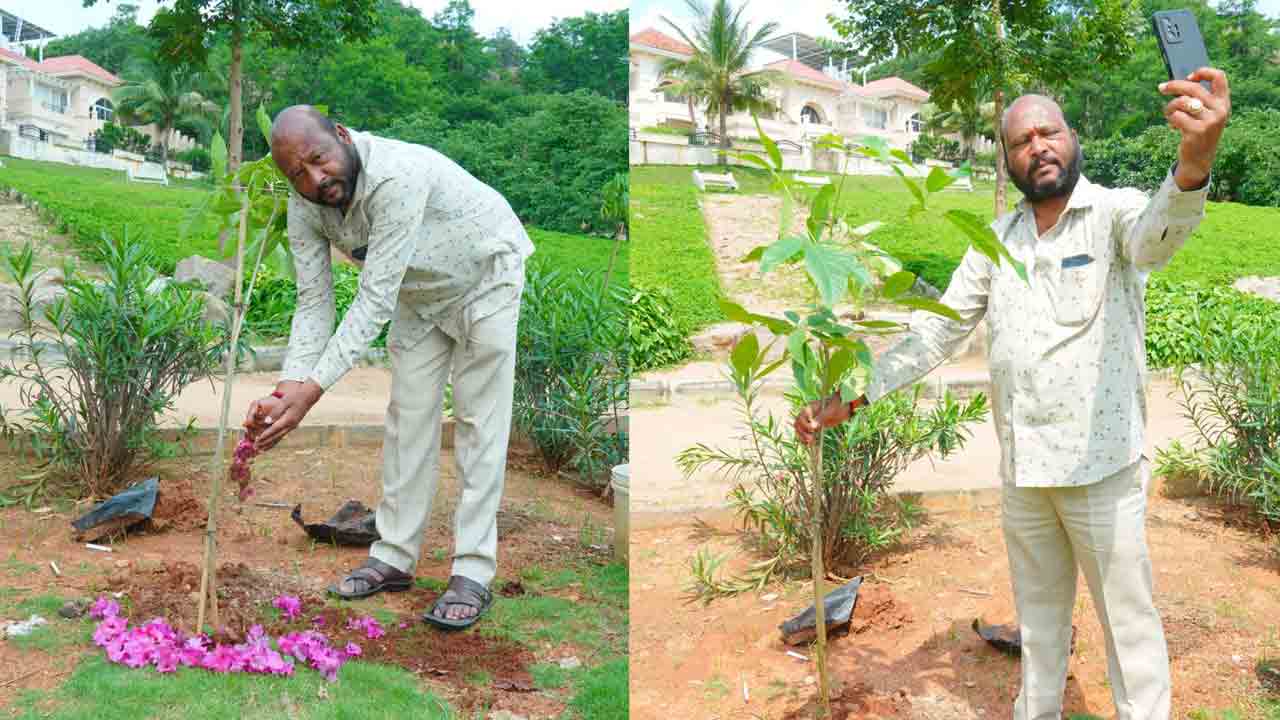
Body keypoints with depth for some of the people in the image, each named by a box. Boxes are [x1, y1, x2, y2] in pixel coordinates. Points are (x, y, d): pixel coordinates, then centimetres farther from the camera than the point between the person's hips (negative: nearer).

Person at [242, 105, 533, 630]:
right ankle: (395, 556, 16)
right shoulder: (304, 208, -17)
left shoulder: (396, 178, -40)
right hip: (418, 292, 7)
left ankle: (473, 571, 0)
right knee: (408, 419, 7)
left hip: (483, 277, -6)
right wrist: (287, 389, -29)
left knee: (479, 424, -6)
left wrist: (313, 388, -43)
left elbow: (374, 301, -41)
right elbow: (313, 303, -15)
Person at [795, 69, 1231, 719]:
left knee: (1128, 619, 7)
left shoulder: (1114, 213, -8)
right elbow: (937, 331, 6)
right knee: (1037, 615, 20)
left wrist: (1194, 161, -56)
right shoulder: (996, 240, 7)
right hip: (1020, 469, 5)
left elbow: (1158, 229, -32)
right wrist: (851, 399, -2)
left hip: (1102, 465, -5)